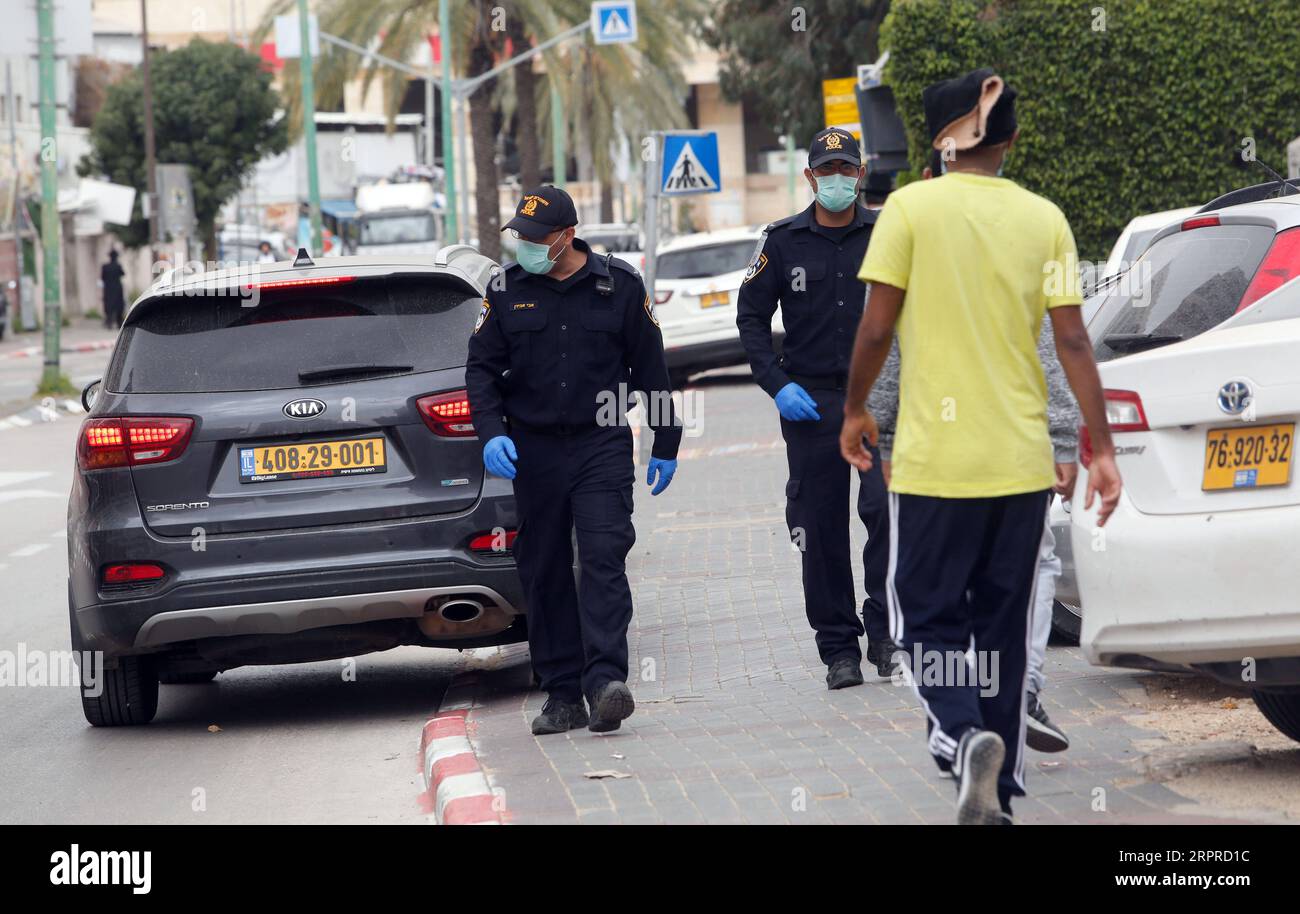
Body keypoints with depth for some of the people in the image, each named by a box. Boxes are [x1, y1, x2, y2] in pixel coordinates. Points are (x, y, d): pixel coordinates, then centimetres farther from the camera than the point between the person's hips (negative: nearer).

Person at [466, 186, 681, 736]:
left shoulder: (619, 286, 2)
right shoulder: (505, 290, 5)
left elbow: (651, 368, 9)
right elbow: (481, 369, 6)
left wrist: (665, 445, 11)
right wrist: (492, 433, -10)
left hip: (602, 447, -2)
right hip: (533, 452, 2)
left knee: (604, 561, -15)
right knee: (544, 575, 3)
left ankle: (606, 680, -23)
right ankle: (562, 695, 9)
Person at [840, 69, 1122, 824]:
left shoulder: (912, 208, -6)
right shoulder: (1044, 219, 2)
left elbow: (877, 327, -6)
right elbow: (1073, 341, -1)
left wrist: (856, 409, 10)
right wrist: (1102, 448, 3)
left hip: (934, 457, -3)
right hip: (1022, 459, 3)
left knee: (929, 619, 7)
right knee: (1004, 626, 14)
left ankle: (965, 735, -21)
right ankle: (999, 788, 16)